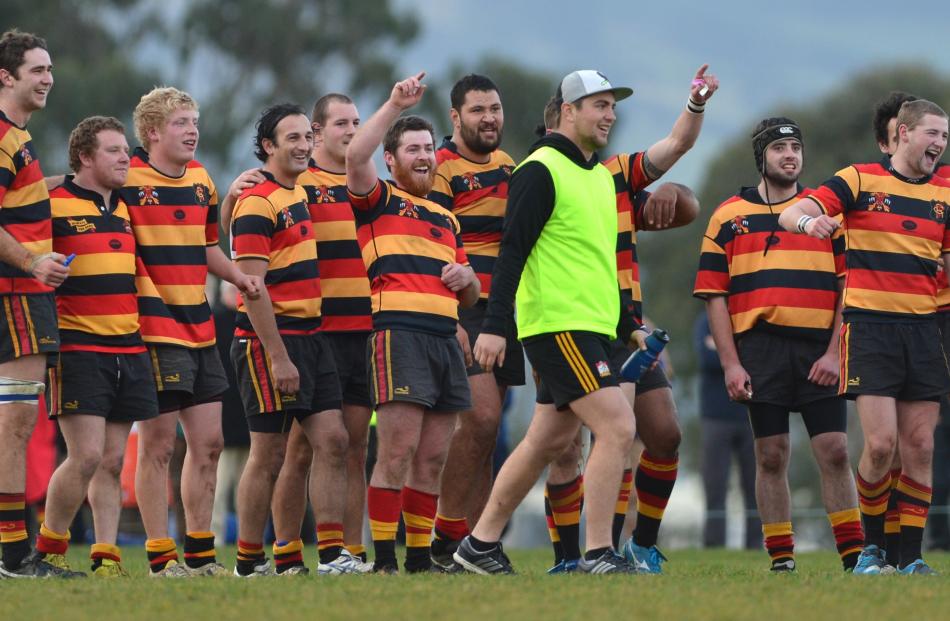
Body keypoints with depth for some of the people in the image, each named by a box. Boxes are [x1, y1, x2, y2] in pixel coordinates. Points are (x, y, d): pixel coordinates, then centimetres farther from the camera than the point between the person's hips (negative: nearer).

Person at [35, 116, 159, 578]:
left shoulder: (123, 210, 17)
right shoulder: (53, 205, -6)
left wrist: (139, 337, 22)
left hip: (128, 350, 7)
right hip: (78, 349, -7)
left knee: (113, 461, 5)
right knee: (86, 456, -13)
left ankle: (106, 557, 7)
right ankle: (48, 551, 2)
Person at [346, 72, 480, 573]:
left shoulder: (447, 218, 26)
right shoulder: (379, 200, 6)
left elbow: (470, 296, 30)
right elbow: (355, 155, -16)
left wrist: (467, 278, 7)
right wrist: (395, 105, -15)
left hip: (446, 338, 7)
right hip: (398, 330, -7)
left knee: (432, 459, 6)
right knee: (397, 453, -13)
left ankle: (420, 557, 10)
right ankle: (383, 560, -12)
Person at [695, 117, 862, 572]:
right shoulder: (729, 216, 9)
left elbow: (848, 286, 6)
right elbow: (714, 294, 6)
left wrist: (835, 352, -4)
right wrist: (730, 363, -3)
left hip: (818, 351, 0)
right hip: (759, 349, 0)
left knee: (834, 453, -4)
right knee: (771, 457, 2)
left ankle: (854, 555, 1)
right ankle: (781, 560, 7)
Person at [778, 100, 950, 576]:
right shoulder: (860, 180, -2)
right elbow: (791, 215, -9)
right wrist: (808, 220, -32)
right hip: (869, 326, -4)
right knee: (881, 442, -12)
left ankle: (911, 555, 6)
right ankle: (871, 545, 8)